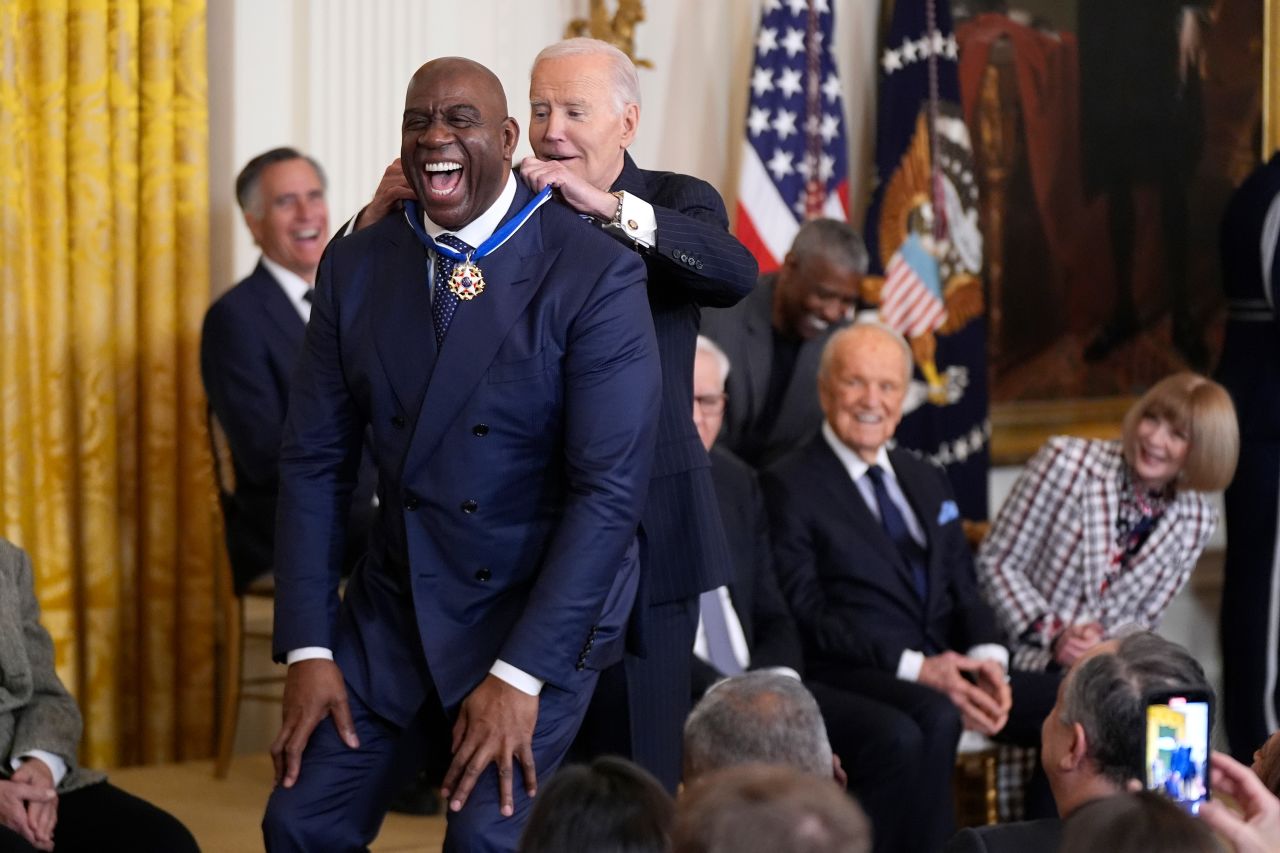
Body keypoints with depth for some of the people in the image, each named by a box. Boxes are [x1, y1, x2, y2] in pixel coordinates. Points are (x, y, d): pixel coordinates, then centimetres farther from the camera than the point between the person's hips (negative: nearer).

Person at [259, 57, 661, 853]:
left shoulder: (597, 274, -14)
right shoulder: (356, 266, 1)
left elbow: (611, 488, -18)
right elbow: (316, 461, 3)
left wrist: (520, 675, -21)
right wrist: (308, 649, -5)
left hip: (539, 610, -5)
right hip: (395, 605, 5)